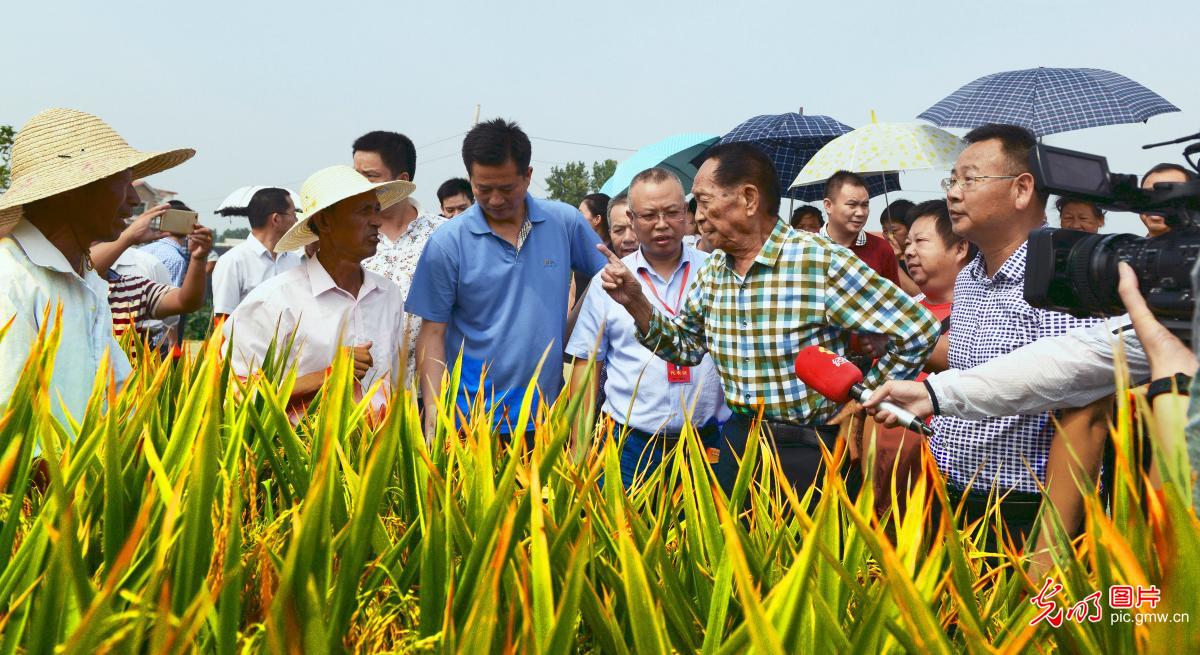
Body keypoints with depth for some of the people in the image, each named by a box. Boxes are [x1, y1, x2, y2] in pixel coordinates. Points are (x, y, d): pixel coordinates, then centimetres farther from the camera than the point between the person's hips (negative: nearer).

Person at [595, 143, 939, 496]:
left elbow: (918, 329, -16)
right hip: (738, 441, 6)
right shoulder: (713, 270, 3)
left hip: (810, 450, -6)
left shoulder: (821, 261, -19)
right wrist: (636, 302, -1)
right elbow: (686, 346, 13)